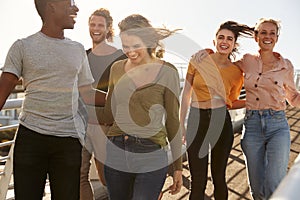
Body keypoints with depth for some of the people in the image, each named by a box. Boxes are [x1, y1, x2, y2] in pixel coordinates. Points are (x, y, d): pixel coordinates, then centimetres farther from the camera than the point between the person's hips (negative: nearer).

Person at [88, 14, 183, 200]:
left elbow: (173, 120, 0)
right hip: (116, 154, 4)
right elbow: (109, 115, 13)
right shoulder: (117, 68, 6)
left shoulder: (167, 71, -4)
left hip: (150, 156, -4)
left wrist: (178, 167, 2)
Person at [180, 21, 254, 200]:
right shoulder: (198, 61, -3)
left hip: (222, 123, 1)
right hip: (197, 122, -1)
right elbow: (186, 94, 3)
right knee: (198, 181, 3)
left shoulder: (236, 72, 0)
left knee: (219, 178, 12)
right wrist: (181, 125, 3)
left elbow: (231, 102, 12)